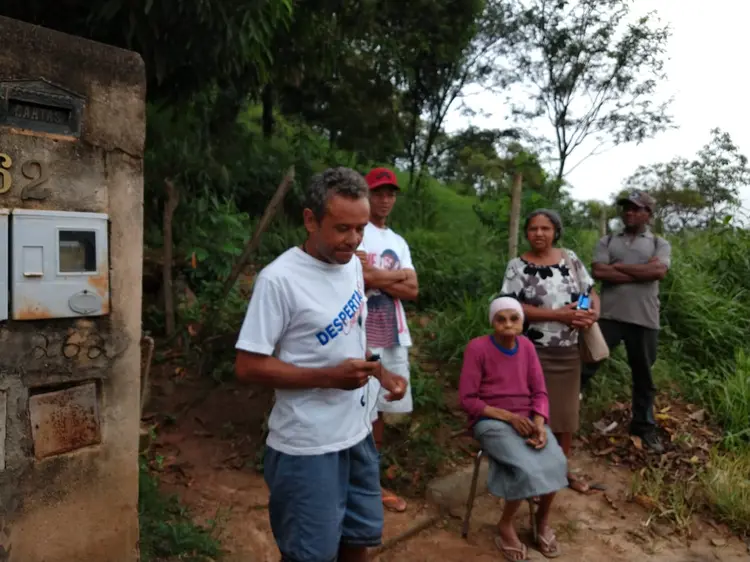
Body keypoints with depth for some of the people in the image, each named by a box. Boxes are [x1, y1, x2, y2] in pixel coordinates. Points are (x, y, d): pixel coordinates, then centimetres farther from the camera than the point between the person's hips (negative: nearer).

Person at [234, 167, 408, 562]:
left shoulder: (352, 265, 3)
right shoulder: (279, 279, -20)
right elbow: (248, 367, -19)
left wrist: (380, 374, -1)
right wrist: (330, 377, -25)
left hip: (357, 433, 7)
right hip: (307, 447, -7)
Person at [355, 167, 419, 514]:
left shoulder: (399, 243, 17)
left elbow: (412, 291, 6)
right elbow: (357, 278, -20)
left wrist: (374, 274, -5)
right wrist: (397, 276, -7)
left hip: (393, 337, 7)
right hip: (362, 337, -7)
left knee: (379, 411, 16)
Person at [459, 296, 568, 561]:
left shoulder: (526, 346, 3)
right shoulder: (478, 347, -12)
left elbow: (539, 393, 4)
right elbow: (468, 400, -12)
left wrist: (539, 425, -14)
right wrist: (508, 416, -18)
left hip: (527, 418, 5)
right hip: (492, 421, -4)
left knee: (555, 462, -21)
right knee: (527, 467, -27)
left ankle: (543, 519, 8)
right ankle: (505, 526, 1)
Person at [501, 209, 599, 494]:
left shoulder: (570, 259, 5)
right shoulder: (518, 266, -7)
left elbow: (591, 291, 11)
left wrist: (594, 311, -12)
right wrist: (559, 315, -21)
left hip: (569, 351, 4)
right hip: (534, 352, -4)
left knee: (567, 410, 14)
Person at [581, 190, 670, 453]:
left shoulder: (660, 244, 10)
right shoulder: (607, 242, 11)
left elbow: (659, 270, -11)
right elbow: (598, 272, -7)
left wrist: (619, 266, -7)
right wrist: (642, 273, -9)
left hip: (645, 320, 1)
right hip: (609, 316, 0)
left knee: (643, 377, 14)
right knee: (584, 366, -1)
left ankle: (644, 426, 30)